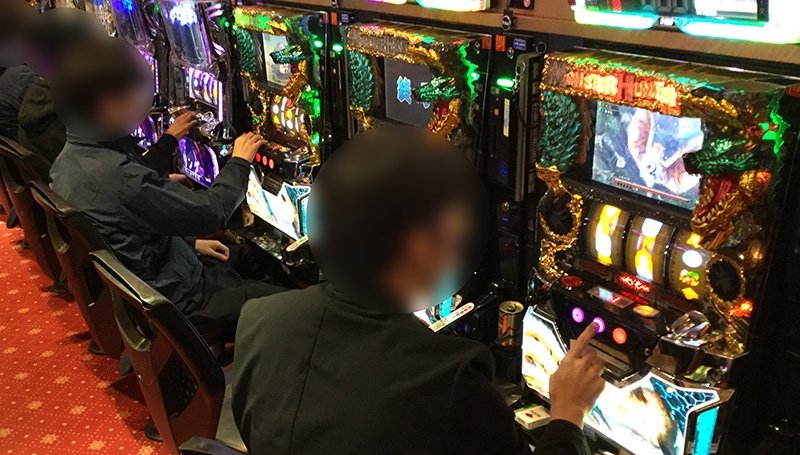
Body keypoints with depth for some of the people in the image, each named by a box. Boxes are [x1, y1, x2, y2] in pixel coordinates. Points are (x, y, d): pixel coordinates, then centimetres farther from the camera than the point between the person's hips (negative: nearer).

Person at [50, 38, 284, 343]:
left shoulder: (70, 158, -1)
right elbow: (211, 213, -23)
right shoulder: (117, 176, -31)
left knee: (245, 260, 26)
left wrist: (191, 243, 12)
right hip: (177, 301, -10)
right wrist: (239, 162, -7)